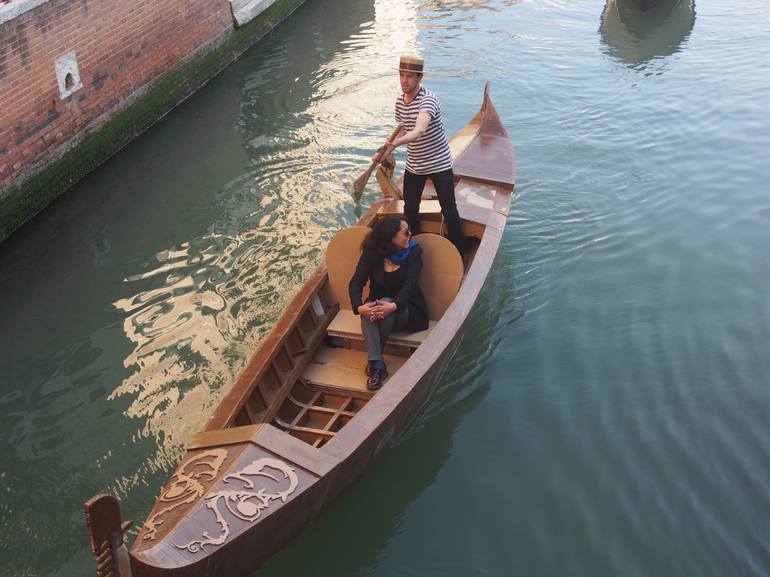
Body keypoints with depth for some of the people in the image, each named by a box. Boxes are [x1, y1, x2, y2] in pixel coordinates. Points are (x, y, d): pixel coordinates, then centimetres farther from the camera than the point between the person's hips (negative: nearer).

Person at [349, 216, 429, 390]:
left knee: (386, 307, -35)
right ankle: (378, 365, -36)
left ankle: (373, 362, -21)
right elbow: (356, 283, -15)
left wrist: (393, 306, -41)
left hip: (406, 309, -1)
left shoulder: (414, 252, -11)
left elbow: (409, 286, -20)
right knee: (369, 311, -34)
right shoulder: (371, 253, -8)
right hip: (377, 302, 1)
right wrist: (359, 307, -36)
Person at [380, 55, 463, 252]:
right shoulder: (399, 101, -1)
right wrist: (387, 152, 14)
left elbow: (419, 130, -44)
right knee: (410, 210, 14)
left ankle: (458, 252, 14)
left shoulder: (428, 99, -25)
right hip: (413, 166, 7)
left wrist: (397, 142, -60)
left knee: (449, 211, -1)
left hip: (439, 164, -6)